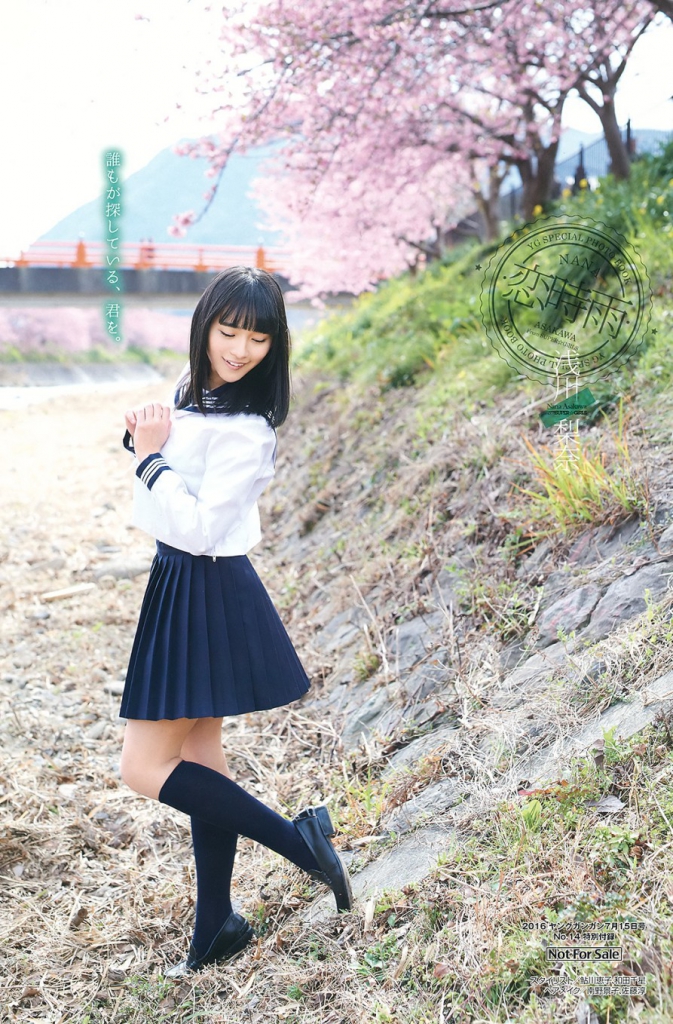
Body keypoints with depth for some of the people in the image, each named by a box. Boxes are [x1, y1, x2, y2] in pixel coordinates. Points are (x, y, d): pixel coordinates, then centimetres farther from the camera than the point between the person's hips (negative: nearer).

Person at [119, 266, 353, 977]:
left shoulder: (245, 429, -21)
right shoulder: (192, 386, 6)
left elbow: (198, 527, -25)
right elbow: (159, 491, 18)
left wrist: (149, 454, -17)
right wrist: (142, 436, -2)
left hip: (206, 595, -9)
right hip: (182, 586, 9)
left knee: (144, 768, -3)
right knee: (198, 752, 15)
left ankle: (297, 839, 6)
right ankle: (217, 925, 27)